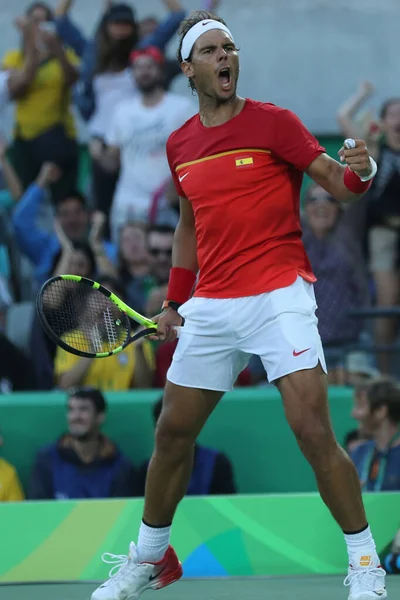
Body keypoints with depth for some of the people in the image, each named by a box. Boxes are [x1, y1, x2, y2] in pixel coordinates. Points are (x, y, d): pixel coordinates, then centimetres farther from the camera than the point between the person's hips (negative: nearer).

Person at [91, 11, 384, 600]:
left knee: (313, 430, -16)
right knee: (173, 433, 10)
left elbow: (339, 183, -8)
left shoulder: (273, 122, -4)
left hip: (278, 296, -5)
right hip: (211, 307, 5)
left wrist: (358, 171, -31)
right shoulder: (180, 144, 11)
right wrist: (174, 301, 17)